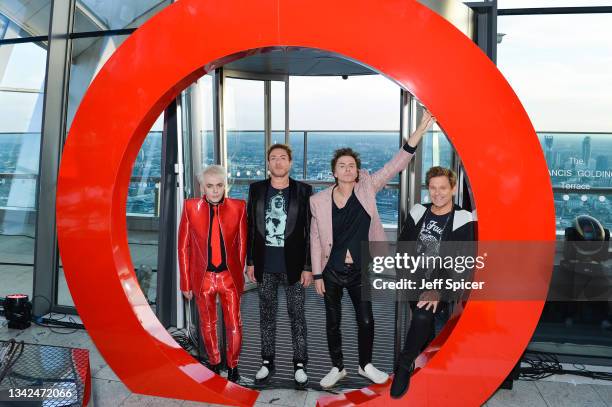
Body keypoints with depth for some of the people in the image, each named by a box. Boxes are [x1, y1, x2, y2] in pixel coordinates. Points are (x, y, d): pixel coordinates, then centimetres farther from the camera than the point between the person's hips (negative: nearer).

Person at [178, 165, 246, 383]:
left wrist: (239, 273, 7)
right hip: (203, 277, 1)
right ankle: (214, 363, 39)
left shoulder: (238, 207, -7)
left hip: (230, 277, -1)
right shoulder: (191, 207, -6)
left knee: (234, 326, 4)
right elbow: (184, 247, -1)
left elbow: (242, 244, 3)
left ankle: (233, 365, 28)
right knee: (207, 325, 17)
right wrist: (186, 282, 1)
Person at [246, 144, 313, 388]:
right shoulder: (256, 189, 4)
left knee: (297, 316, 6)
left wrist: (308, 267, -6)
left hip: (293, 266, -2)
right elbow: (251, 227, 7)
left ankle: (300, 364, 19)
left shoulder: (303, 191, -3)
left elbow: (309, 231, -3)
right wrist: (250, 262, 4)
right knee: (267, 315, 12)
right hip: (265, 267, 2)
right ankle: (267, 362, 26)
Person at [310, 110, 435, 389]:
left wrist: (420, 130, -23)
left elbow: (396, 165, -13)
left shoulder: (367, 188, -6)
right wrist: (317, 275, -2)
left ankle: (365, 365, 35)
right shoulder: (319, 200, -7)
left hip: (361, 271, 0)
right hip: (332, 272, 0)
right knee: (333, 321, 13)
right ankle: (337, 367, 33)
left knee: (366, 320, 11)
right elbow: (315, 238, -2)